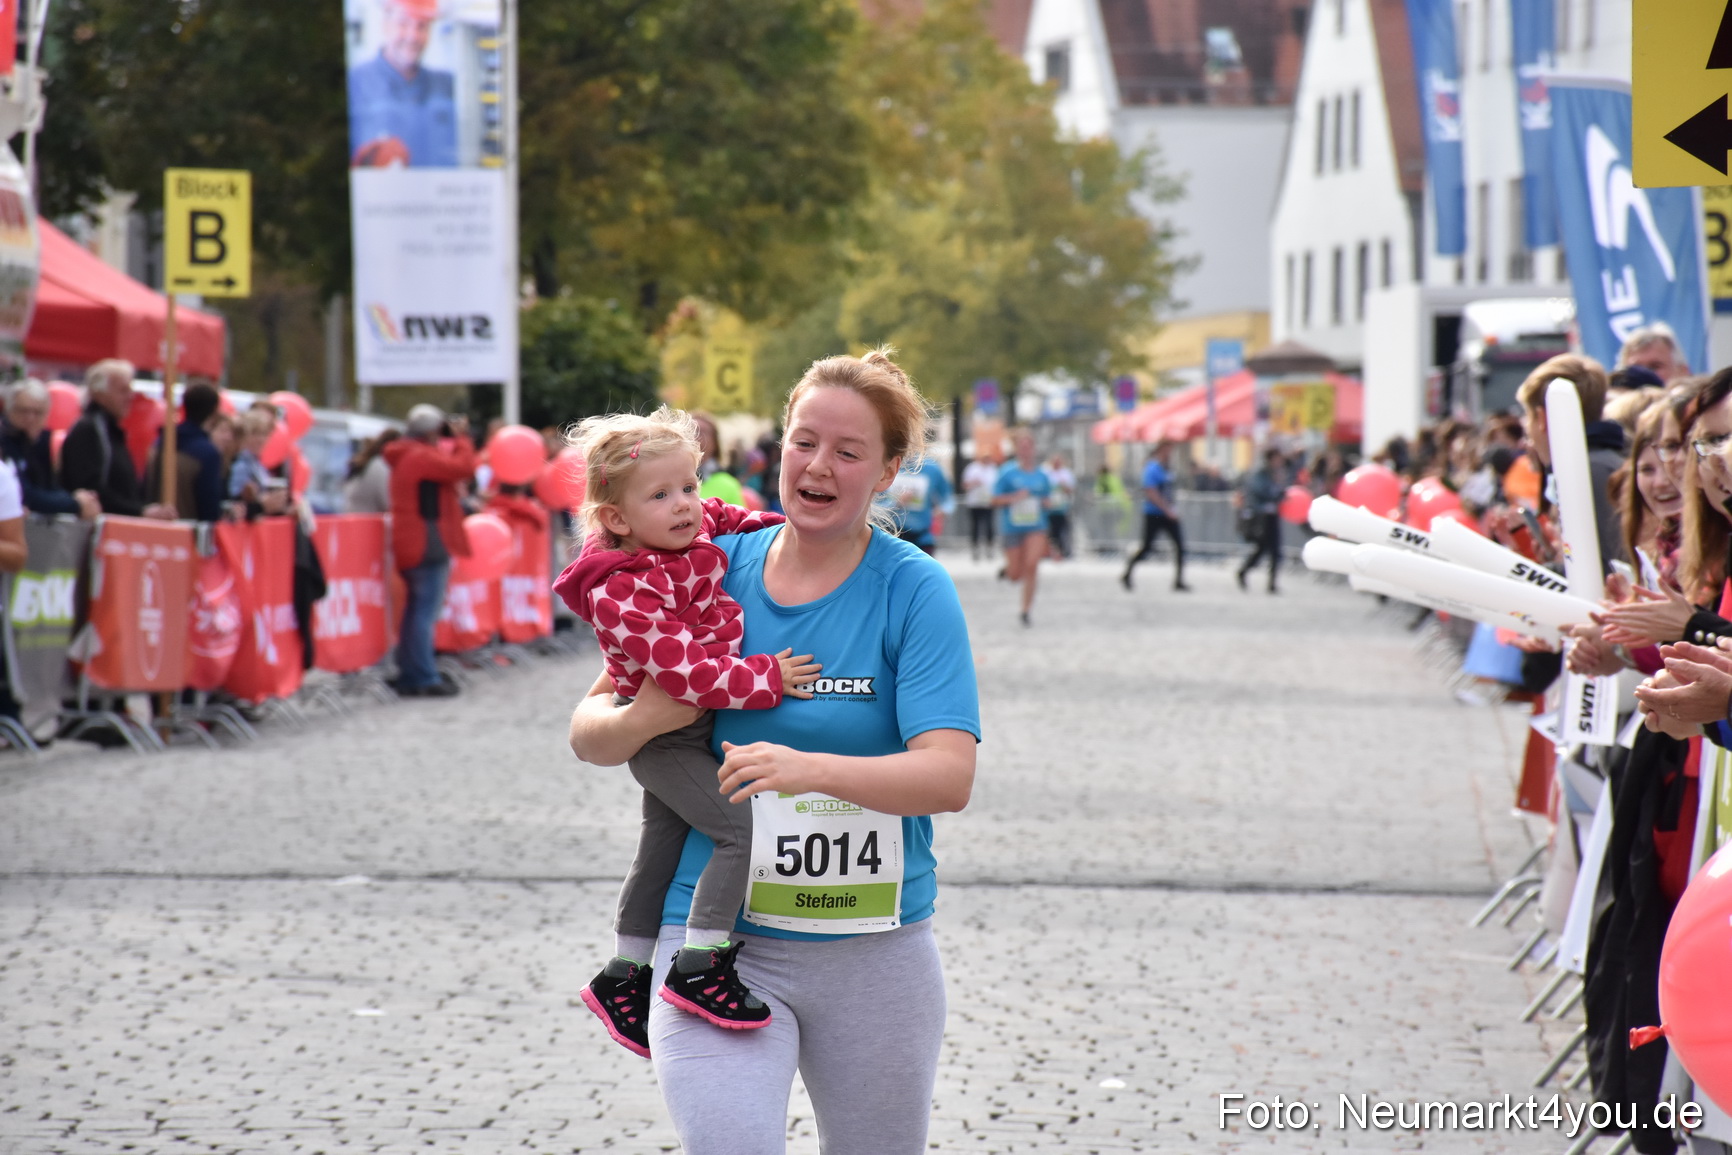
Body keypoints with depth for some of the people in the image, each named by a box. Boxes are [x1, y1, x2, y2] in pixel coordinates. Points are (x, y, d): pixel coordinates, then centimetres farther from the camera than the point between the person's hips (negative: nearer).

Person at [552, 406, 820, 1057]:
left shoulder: (697, 532, -2)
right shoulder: (623, 594, -29)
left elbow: (729, 520, 22)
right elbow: (684, 669, -33)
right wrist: (765, 679, -29)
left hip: (696, 729, 9)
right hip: (665, 740, -9)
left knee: (661, 851, 19)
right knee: (742, 829, -21)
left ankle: (623, 978, 34)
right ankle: (700, 968, -19)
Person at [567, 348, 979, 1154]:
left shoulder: (915, 591, -5)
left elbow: (949, 776, -16)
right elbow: (587, 734, 7)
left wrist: (810, 768, -32)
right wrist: (646, 719, -16)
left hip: (874, 954, 0)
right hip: (715, 938, 0)